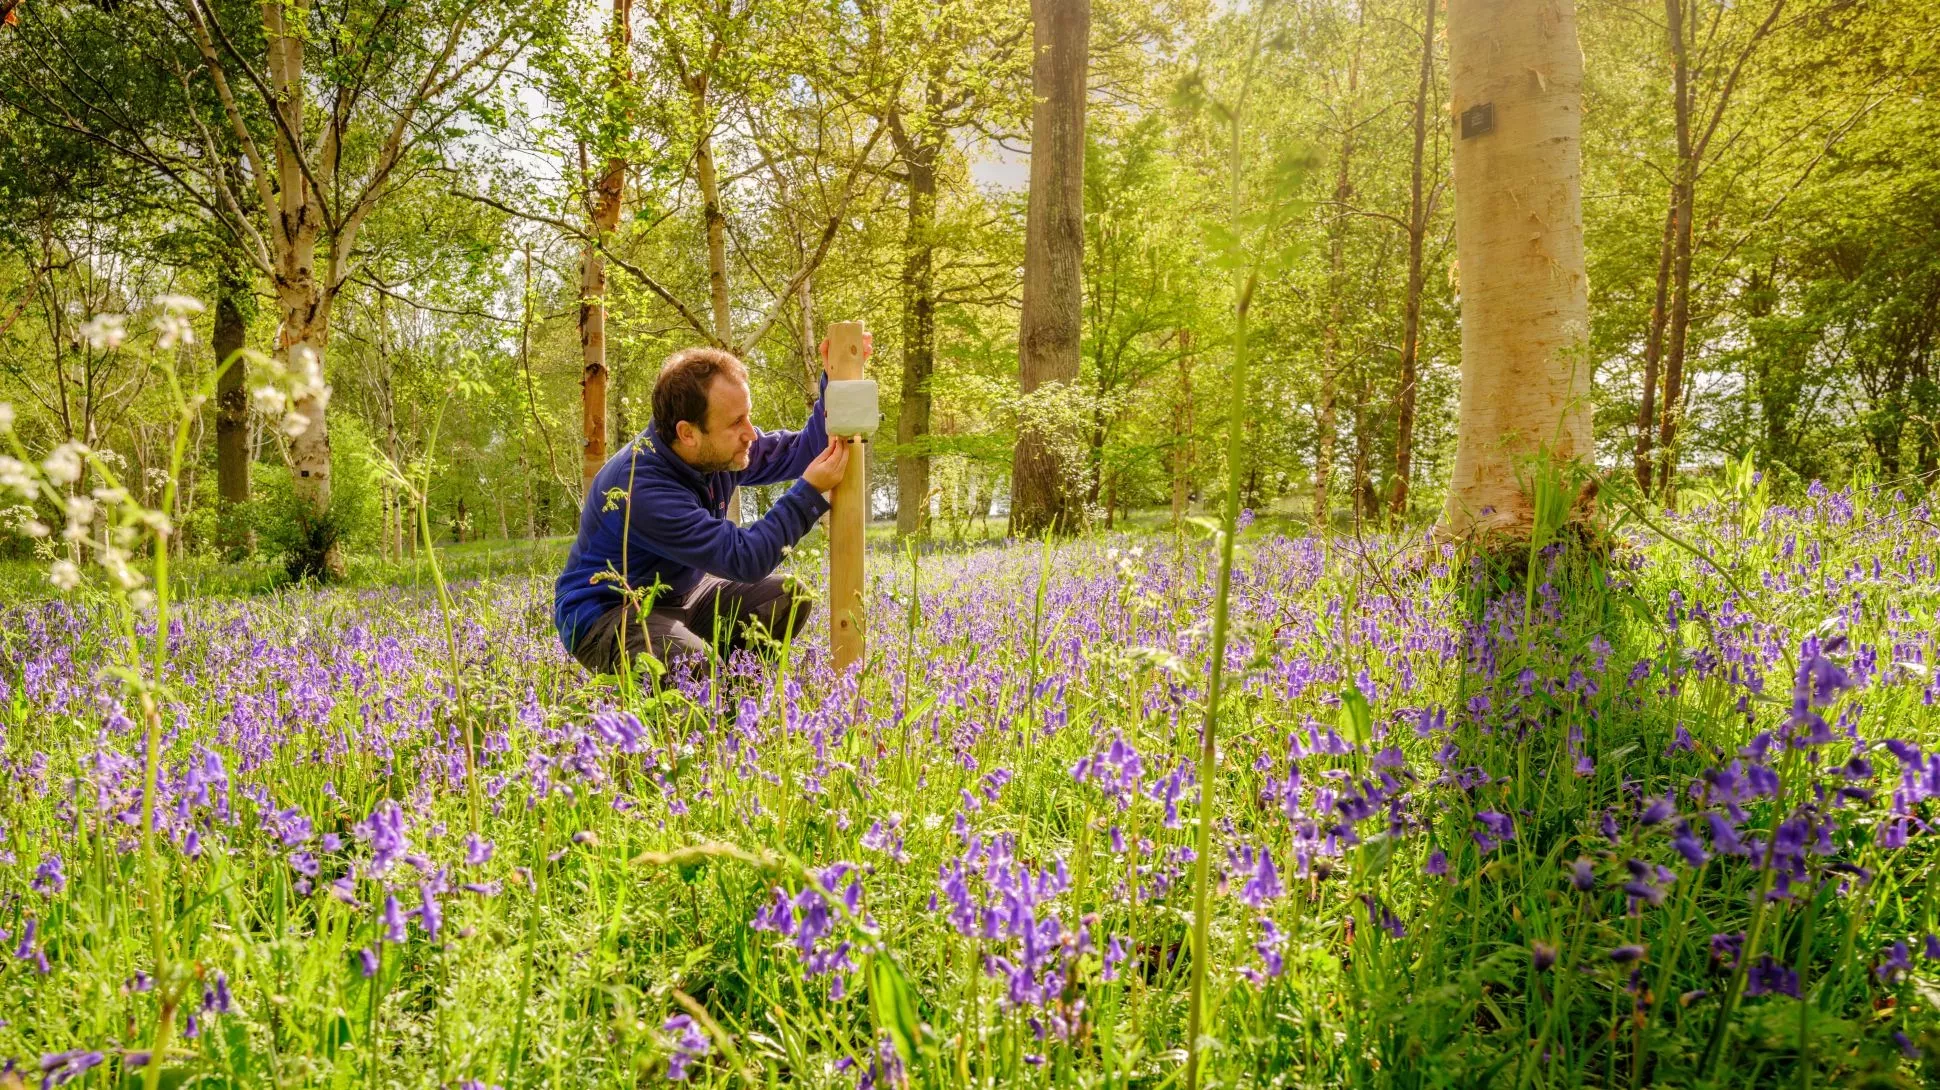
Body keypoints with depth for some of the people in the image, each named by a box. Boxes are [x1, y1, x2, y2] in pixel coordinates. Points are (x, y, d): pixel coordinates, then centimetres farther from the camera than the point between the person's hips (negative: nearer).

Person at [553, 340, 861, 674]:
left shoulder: (719, 450, -9)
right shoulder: (640, 487, -33)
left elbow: (801, 452, 1)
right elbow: (744, 559, -32)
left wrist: (835, 382, -14)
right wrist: (811, 491, -30)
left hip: (679, 596, 8)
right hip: (607, 614, -8)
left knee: (790, 597, -2)